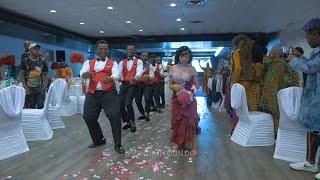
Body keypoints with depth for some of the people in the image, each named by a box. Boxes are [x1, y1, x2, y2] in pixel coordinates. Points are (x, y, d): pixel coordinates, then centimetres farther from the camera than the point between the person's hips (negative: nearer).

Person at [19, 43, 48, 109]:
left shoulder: (42, 62, 6)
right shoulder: (25, 61, 1)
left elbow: (46, 75, 9)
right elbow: (21, 75, 0)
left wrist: (45, 86, -3)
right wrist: (25, 87, -8)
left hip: (40, 88, 1)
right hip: (29, 89, -1)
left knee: (41, 107, 0)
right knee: (31, 108, 7)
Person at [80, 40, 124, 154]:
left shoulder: (112, 63, 9)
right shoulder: (89, 62, 14)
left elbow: (116, 74, -11)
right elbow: (82, 73, -4)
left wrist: (110, 78, -35)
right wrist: (86, 74, -30)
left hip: (109, 93, -3)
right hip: (92, 94, 3)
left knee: (115, 116, -13)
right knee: (88, 117, 7)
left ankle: (117, 145, 2)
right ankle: (99, 140, 31)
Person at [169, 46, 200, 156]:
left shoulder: (192, 69, -3)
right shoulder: (173, 69, 2)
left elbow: (196, 85, 1)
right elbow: (170, 85, 5)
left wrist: (191, 93, -17)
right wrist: (175, 86, -17)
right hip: (176, 99, 3)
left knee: (190, 121, -2)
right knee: (177, 121, 9)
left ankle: (194, 146, 8)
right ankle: (179, 143, 26)